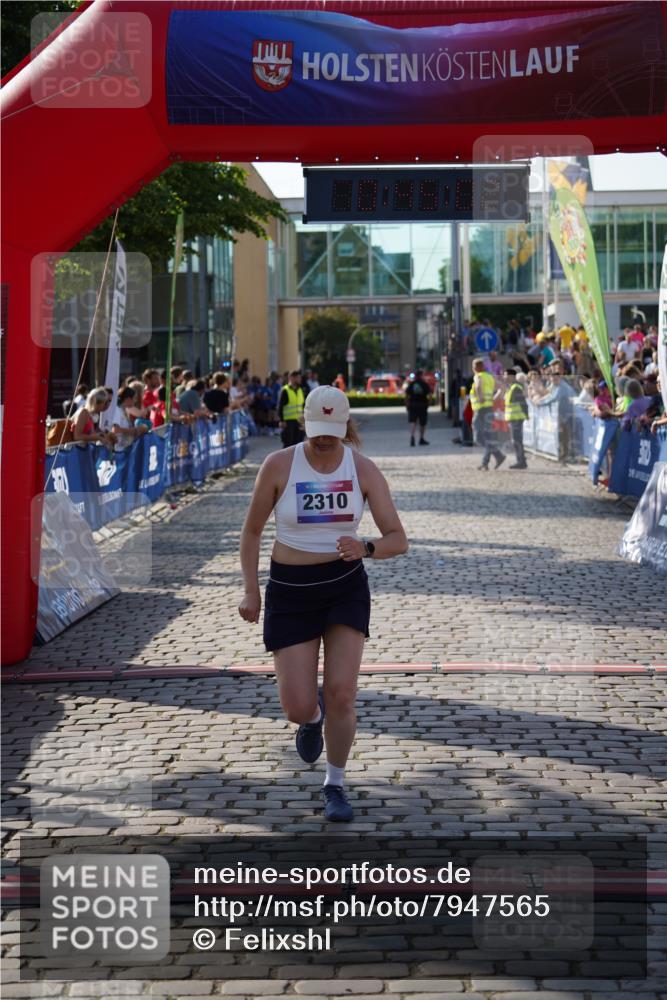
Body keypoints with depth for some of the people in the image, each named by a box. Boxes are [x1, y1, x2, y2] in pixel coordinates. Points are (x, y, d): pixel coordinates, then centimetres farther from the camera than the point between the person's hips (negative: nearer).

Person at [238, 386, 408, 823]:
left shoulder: (364, 469, -6)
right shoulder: (279, 465, -8)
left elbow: (398, 540, -6)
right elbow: (252, 530, 3)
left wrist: (366, 548, -27)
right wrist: (250, 590, -5)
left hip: (346, 586, 1)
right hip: (290, 591, 0)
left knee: (341, 694, -11)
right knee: (297, 709, -6)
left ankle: (336, 784, 14)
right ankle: (313, 715, 35)